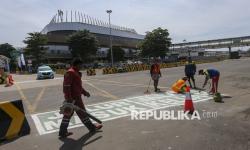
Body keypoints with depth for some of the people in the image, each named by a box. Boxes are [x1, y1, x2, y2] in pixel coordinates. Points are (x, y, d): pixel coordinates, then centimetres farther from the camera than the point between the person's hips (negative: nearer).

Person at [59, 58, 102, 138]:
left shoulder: (76, 73, 16)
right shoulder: (70, 72, -15)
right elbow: (66, 86, -23)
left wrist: (85, 92, 18)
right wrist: (69, 99, -26)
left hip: (76, 97, 10)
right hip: (74, 98, -10)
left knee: (68, 115, 13)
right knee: (82, 113, 4)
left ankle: (63, 132, 22)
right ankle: (92, 127, 20)